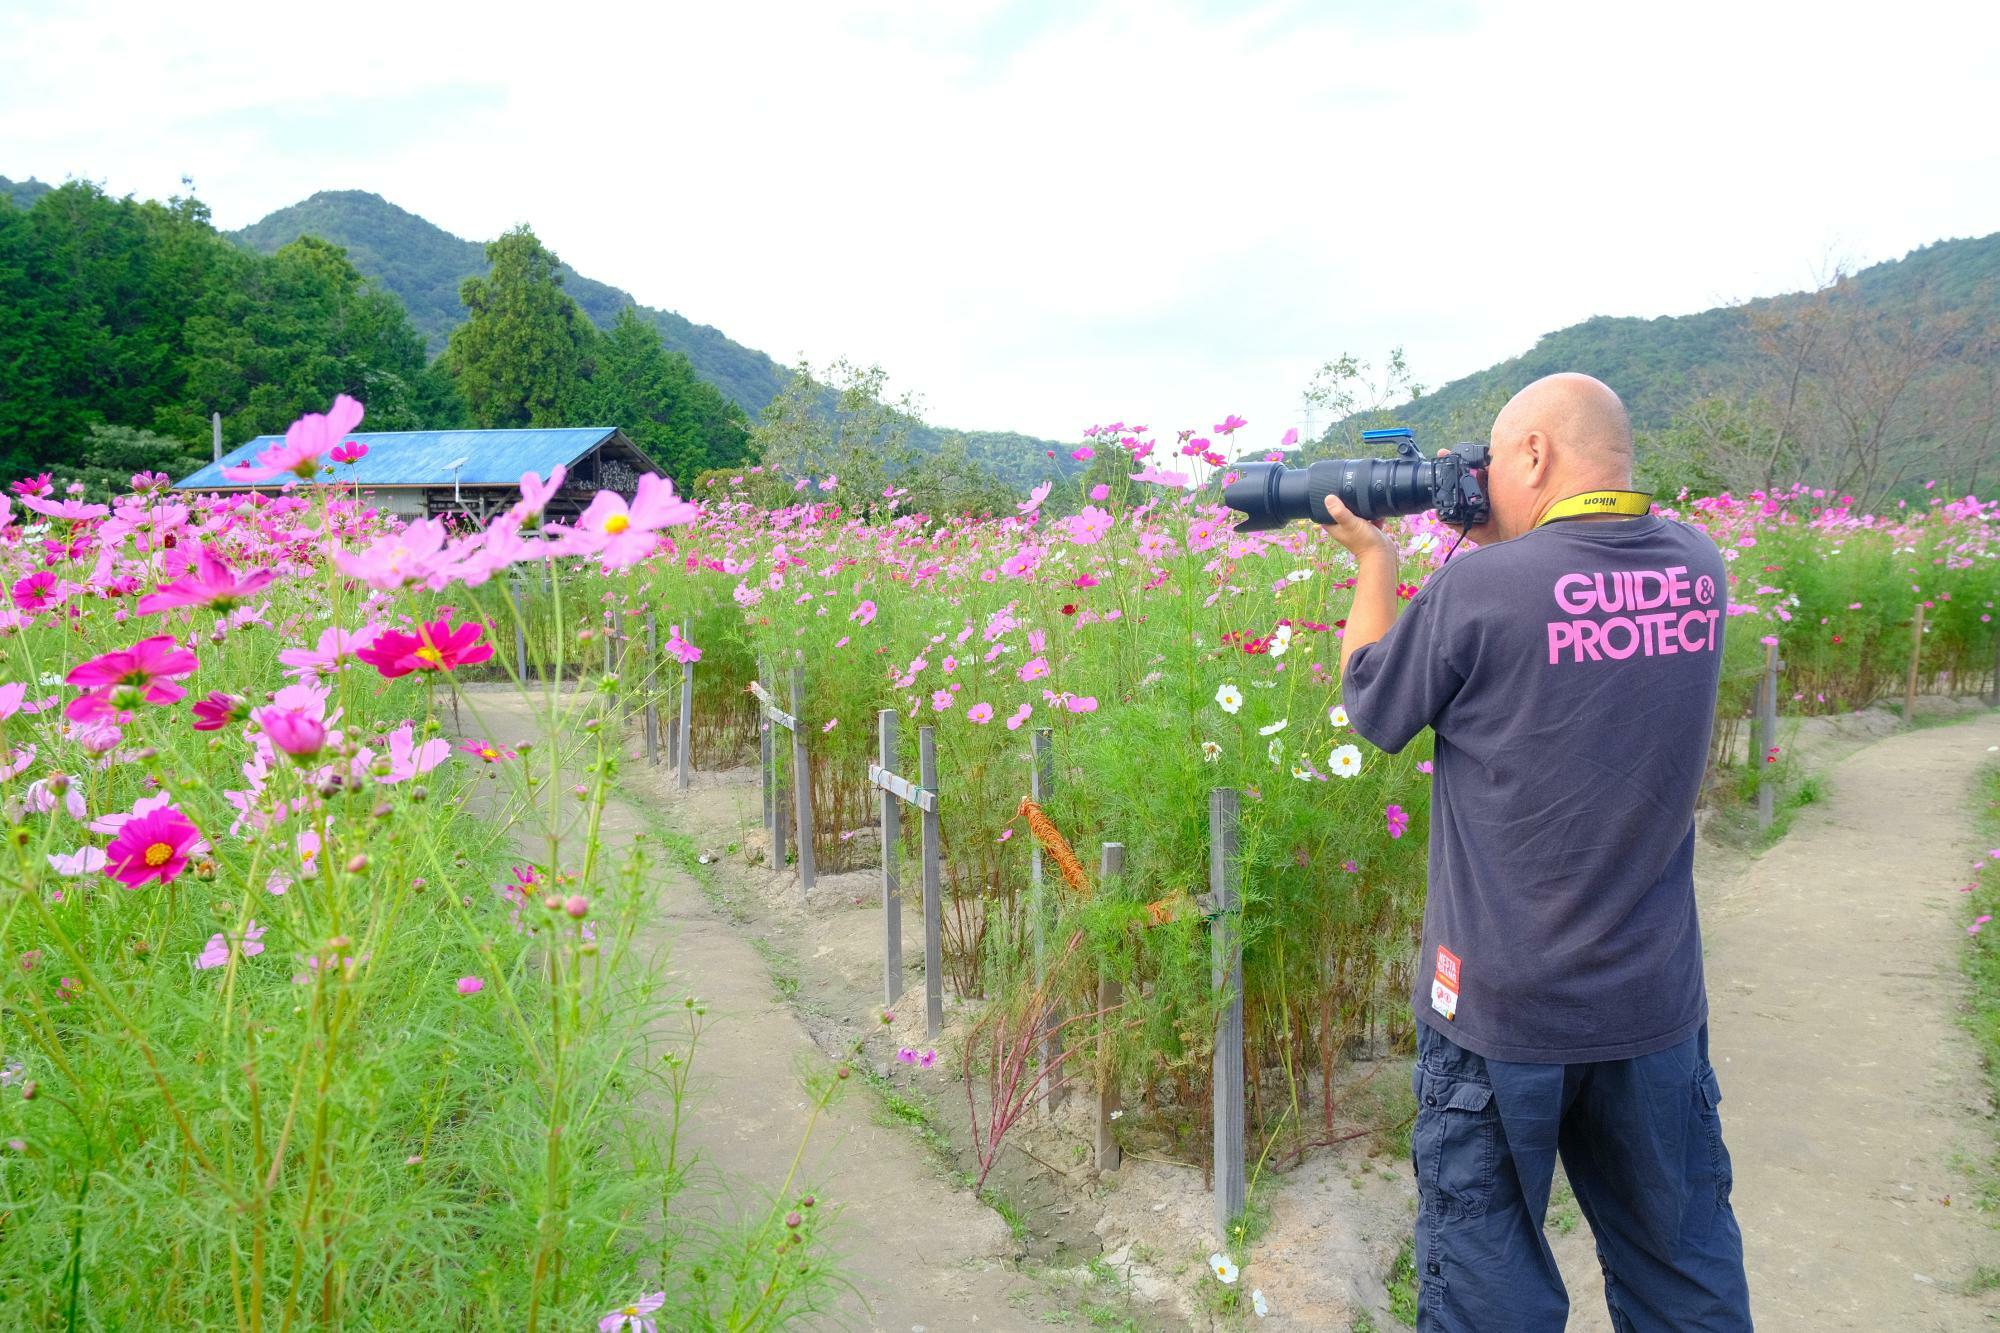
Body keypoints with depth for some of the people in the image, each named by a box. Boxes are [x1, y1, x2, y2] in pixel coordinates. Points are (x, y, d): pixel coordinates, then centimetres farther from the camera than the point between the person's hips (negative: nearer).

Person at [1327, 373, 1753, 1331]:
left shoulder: (1478, 590, -21)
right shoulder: (1698, 568, -4)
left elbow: (1369, 704, -4)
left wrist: (1373, 557, 6)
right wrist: (1494, 547, 8)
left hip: (1501, 1008, -4)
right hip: (1656, 998, 5)